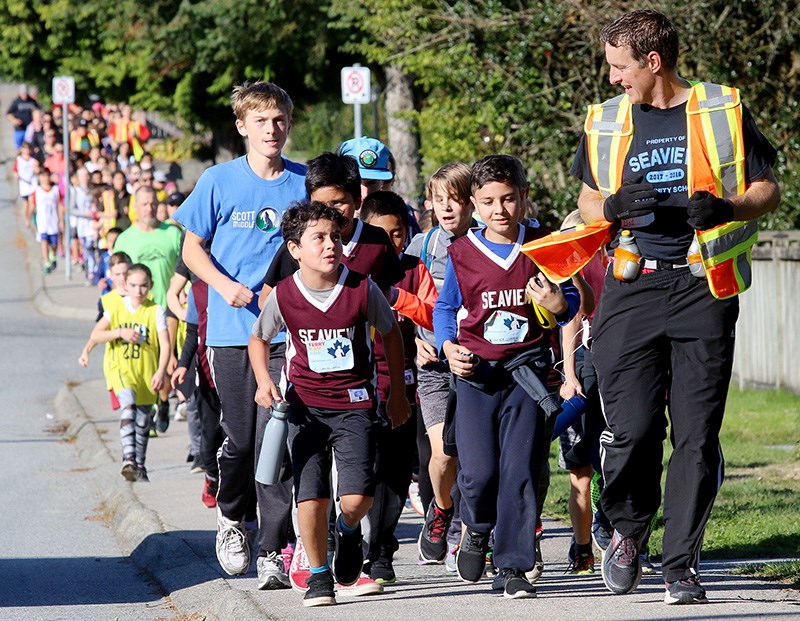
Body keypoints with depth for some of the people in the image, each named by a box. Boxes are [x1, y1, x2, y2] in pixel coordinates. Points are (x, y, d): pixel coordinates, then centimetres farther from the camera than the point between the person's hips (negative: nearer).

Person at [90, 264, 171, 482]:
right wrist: (120, 332, -14)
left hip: (147, 372, 1)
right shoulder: (116, 309, 3)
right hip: (122, 368, -1)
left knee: (143, 420, 11)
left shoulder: (155, 311, -2)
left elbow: (165, 344, -6)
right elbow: (95, 335, 0)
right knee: (128, 403, -28)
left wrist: (161, 372, -18)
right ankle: (128, 458, -35)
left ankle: (139, 464, 31)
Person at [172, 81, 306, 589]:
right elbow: (192, 247, 5)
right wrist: (225, 285, -11)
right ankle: (232, 517, 33)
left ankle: (273, 551, -2)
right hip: (232, 331, 0)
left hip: (287, 331, 0)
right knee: (240, 437, 4)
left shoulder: (304, 183, 4)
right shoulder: (220, 181, 1)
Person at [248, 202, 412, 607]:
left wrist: (397, 394, 13)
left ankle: (348, 530, 23)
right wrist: (264, 380, -7)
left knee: (356, 496, -13)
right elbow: (258, 338, 11)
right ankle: (318, 575, 13)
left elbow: (390, 333, 7)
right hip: (304, 403, 1)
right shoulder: (283, 295, -9)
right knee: (310, 495, -6)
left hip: (354, 402, -1)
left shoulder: (362, 290, -10)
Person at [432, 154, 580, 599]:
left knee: (521, 472, -6)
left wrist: (557, 303, -14)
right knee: (479, 471, -8)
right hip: (476, 372, 0)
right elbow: (446, 307, 14)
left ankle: (514, 568, 1)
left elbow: (572, 301, 10)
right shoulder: (462, 253, 3)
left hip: (527, 371, 0)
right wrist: (449, 347, -4)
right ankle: (478, 529, 25)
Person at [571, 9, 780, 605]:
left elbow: (767, 190, 8)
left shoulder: (722, 112, 4)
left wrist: (727, 208, -13)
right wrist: (613, 207, -3)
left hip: (702, 288, -2)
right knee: (632, 429, -6)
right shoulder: (606, 121, 13)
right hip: (632, 287, 2)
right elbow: (589, 202, 21)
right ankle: (628, 530, 22)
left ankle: (682, 565, 4)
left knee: (697, 436, -3)